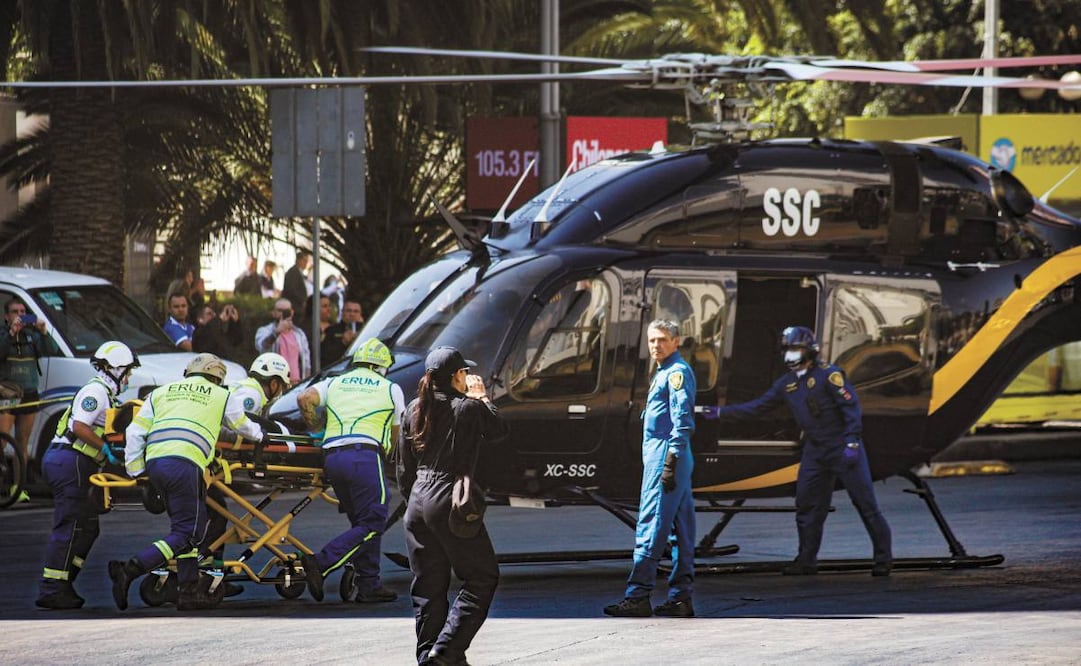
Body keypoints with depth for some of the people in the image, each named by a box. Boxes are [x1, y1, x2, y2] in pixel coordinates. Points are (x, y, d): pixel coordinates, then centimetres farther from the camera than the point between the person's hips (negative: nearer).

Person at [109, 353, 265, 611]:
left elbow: (135, 432, 17)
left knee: (189, 525, 16)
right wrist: (263, 434, 57)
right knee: (185, 534, -4)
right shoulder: (222, 396, 19)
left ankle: (190, 590, 12)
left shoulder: (161, 393, 26)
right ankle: (130, 570, -20)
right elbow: (244, 427, 35)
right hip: (184, 463, -5)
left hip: (154, 463, 5)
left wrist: (135, 469, 21)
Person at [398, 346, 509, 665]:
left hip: (418, 500, 6)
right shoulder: (469, 408, -10)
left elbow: (404, 467, 12)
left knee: (428, 585, 11)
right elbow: (500, 429, 9)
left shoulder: (414, 411, 7)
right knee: (482, 578, 3)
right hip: (452, 503, -6)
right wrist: (481, 398, 19)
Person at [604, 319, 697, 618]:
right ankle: (681, 597, 10)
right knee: (680, 529, 9)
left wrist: (671, 462, -23)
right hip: (659, 456, 11)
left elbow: (682, 421, -18)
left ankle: (638, 596, -14)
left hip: (666, 455, -11)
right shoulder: (665, 373, 21)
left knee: (650, 526, -12)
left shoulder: (677, 372, -10)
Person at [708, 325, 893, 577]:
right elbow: (757, 407, 14)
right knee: (807, 506, 6)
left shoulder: (828, 375, -12)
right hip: (815, 450, 7)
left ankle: (884, 557, 2)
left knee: (865, 502, -4)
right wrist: (722, 413, 8)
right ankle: (806, 561, 14)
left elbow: (851, 407, -15)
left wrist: (852, 443, -21)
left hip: (843, 449, -7)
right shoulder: (787, 383, 10)